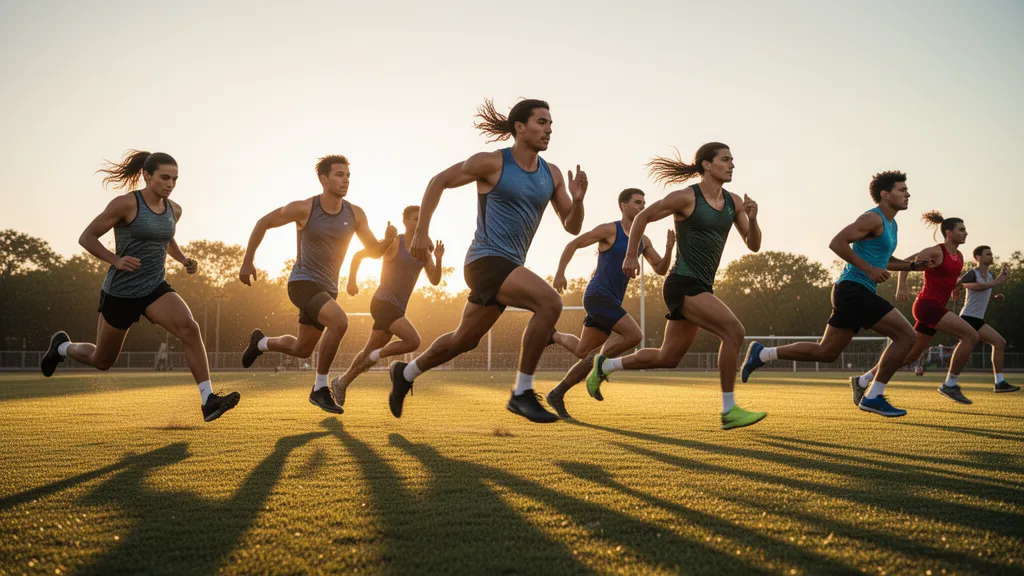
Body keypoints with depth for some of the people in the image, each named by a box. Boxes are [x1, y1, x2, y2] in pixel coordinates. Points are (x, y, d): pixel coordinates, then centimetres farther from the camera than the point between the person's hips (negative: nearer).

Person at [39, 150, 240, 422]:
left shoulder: (174, 210, 3)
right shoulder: (126, 204, -15)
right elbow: (86, 238, -10)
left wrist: (185, 260, 7)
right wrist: (116, 260, -24)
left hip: (156, 288, 4)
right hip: (120, 292, -4)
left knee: (189, 328, -26)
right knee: (102, 361, 15)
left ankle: (208, 401, -29)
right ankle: (63, 346, 49)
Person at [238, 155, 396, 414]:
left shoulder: (355, 214, -4)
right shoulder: (304, 208, -15)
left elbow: (373, 251, 2)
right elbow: (263, 223, -2)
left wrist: (388, 239, -21)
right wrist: (247, 262, -2)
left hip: (327, 288, 6)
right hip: (303, 283, -6)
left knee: (301, 349, 19)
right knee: (339, 322, -30)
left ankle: (260, 342, 50)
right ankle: (320, 389, -16)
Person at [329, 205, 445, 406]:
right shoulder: (394, 242, -9)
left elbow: (435, 281, 4)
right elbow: (358, 255, -3)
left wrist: (438, 259, -13)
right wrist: (352, 282, -2)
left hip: (397, 308, 8)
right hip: (383, 303, -8)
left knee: (371, 350, 15)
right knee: (413, 341, -22)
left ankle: (341, 382, 31)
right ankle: (373, 357, -2)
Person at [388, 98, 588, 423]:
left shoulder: (551, 174, 7)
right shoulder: (492, 163, -9)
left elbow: (573, 227, 8)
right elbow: (438, 181, 2)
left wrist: (578, 199, -13)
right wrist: (421, 232, -2)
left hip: (508, 267, 8)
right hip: (486, 261, -8)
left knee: (465, 341, 21)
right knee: (550, 302, -27)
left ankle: (406, 373, 44)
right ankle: (522, 393, -20)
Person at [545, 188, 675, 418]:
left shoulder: (643, 240, 15)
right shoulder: (609, 229, -5)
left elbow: (661, 270, 11)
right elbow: (572, 244, -1)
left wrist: (669, 248, -8)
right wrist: (560, 273, -11)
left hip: (611, 302, 8)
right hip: (598, 296, -8)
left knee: (583, 354, 7)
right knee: (634, 336, -20)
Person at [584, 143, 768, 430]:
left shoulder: (733, 201, 8)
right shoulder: (686, 197, -10)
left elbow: (754, 245, 7)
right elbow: (642, 217, 1)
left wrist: (752, 218, -12)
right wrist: (630, 256, 0)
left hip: (701, 288, 8)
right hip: (683, 285, -8)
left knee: (668, 358, 17)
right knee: (734, 331, -21)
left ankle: (605, 365, 35)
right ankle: (729, 410, -14)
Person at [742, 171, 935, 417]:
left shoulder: (891, 225, 20)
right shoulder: (873, 219, -11)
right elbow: (837, 242, -19)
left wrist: (912, 265, 17)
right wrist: (868, 269, -21)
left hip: (852, 294, 10)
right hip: (854, 289, -10)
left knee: (825, 352, 11)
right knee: (906, 334, -11)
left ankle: (762, 354, 14)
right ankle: (873, 397, -7)